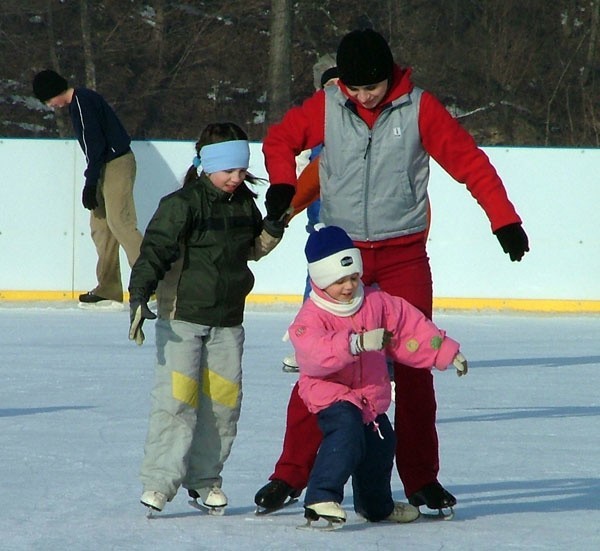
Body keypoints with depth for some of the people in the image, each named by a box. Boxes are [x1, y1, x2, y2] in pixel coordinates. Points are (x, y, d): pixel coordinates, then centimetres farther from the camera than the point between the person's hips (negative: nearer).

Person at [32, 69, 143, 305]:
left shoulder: (82, 102, -15)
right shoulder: (78, 102, 16)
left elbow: (95, 144, -20)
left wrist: (90, 185, -18)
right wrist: (92, 181, 19)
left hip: (116, 164, -10)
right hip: (107, 166, 10)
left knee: (119, 222, -15)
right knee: (100, 224, 9)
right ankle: (108, 287, 10)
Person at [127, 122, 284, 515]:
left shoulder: (244, 203, 8)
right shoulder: (182, 204, -11)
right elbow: (154, 250, -16)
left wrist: (273, 230, 2)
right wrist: (140, 297, -26)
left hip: (228, 320, 6)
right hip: (182, 317, -6)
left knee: (224, 398, 4)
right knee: (176, 397, -11)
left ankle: (204, 478, 14)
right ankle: (160, 479, -7)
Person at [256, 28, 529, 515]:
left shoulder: (419, 109, -6)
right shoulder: (326, 108, -2)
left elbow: (469, 161, -3)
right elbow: (280, 139, 13)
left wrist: (505, 221, -7)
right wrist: (282, 184, -6)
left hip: (404, 255, -1)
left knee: (413, 367, 2)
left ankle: (421, 479, 11)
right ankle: (291, 475, 3)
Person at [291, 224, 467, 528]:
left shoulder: (376, 303, 0)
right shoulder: (311, 317, -18)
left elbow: (411, 329, 9)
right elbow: (313, 353, -37)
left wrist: (446, 352, 6)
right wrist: (358, 343, -47)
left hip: (371, 396, 7)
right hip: (330, 393, -7)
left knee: (381, 446, 21)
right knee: (347, 431, -34)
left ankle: (376, 505, 47)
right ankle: (321, 497, -36)